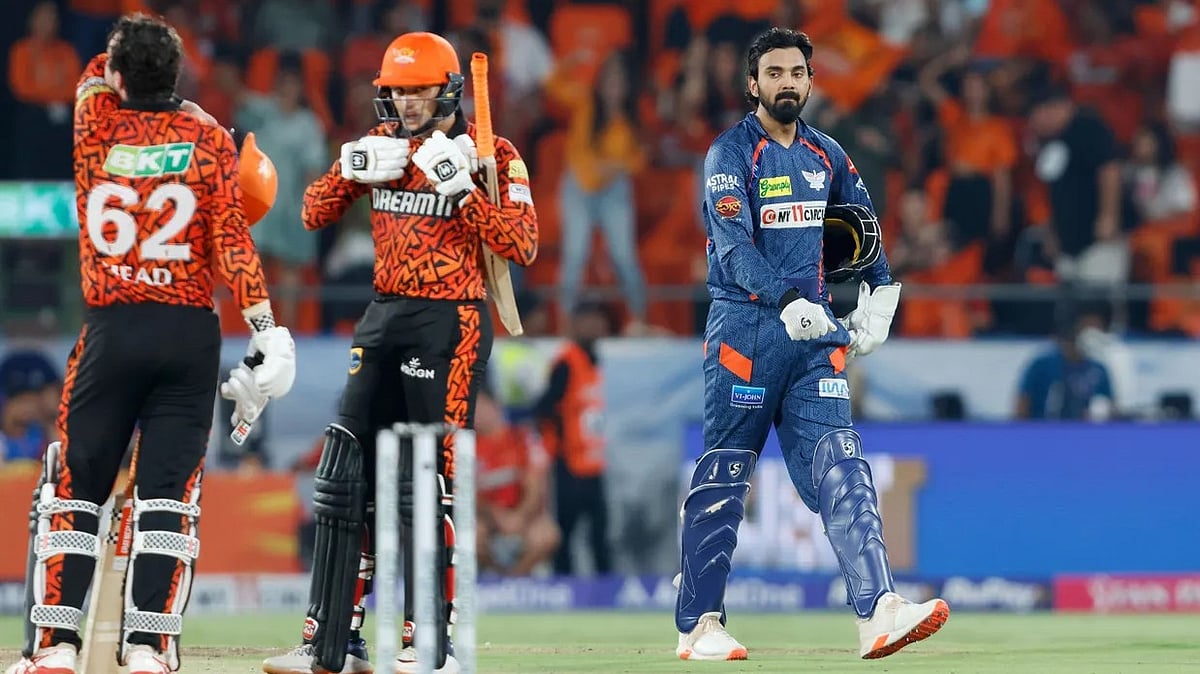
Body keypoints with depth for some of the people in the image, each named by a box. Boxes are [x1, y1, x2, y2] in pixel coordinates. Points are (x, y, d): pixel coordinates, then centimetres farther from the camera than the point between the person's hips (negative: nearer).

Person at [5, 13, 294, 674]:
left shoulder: (95, 121, 0)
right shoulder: (206, 135, -1)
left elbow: (95, 78, 26)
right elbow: (231, 240, -8)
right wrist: (265, 329, -10)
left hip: (111, 333, 0)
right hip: (190, 334, 0)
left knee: (72, 490, 6)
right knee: (168, 495, 2)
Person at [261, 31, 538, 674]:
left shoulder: (491, 156, -6)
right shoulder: (381, 144, 10)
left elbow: (523, 246, -16)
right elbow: (315, 213, 9)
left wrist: (460, 186, -23)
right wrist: (353, 169, -9)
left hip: (450, 324, -6)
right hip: (384, 319, 6)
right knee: (344, 478, 4)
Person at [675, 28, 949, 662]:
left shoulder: (826, 156, 14)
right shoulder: (731, 154, -6)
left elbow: (864, 233, 28)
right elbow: (733, 246, -19)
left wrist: (879, 295, 16)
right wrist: (787, 299, -32)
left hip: (814, 330, 5)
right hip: (745, 327, -5)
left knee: (840, 467, -7)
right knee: (723, 477, -1)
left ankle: (878, 610, -19)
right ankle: (698, 625, 7)